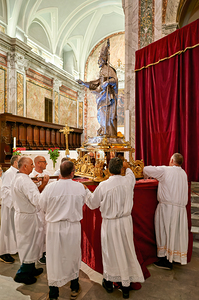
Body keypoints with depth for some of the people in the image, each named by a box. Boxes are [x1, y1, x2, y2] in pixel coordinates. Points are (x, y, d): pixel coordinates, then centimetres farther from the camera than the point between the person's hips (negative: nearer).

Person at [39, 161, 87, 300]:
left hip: (54, 227, -1)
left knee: (54, 258, 15)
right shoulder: (80, 187, -15)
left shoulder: (50, 187, -18)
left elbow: (43, 206, -3)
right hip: (73, 227, 1)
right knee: (73, 257, 21)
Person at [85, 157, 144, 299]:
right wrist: (127, 167, 36)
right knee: (126, 251, 16)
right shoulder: (128, 180, -10)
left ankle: (109, 282, 37)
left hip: (110, 223, -2)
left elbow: (93, 204, -3)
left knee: (110, 251, 17)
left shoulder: (103, 185, -17)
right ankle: (126, 285, 31)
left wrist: (86, 191, 12)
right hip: (126, 222, 2)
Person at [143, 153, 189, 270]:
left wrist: (147, 175, 10)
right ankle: (176, 257, 29)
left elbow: (146, 169, -13)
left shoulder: (165, 170, -11)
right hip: (181, 208, 6)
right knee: (177, 233, 15)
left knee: (166, 232, 5)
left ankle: (166, 260, 14)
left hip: (167, 207, -6)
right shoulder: (184, 174, 8)